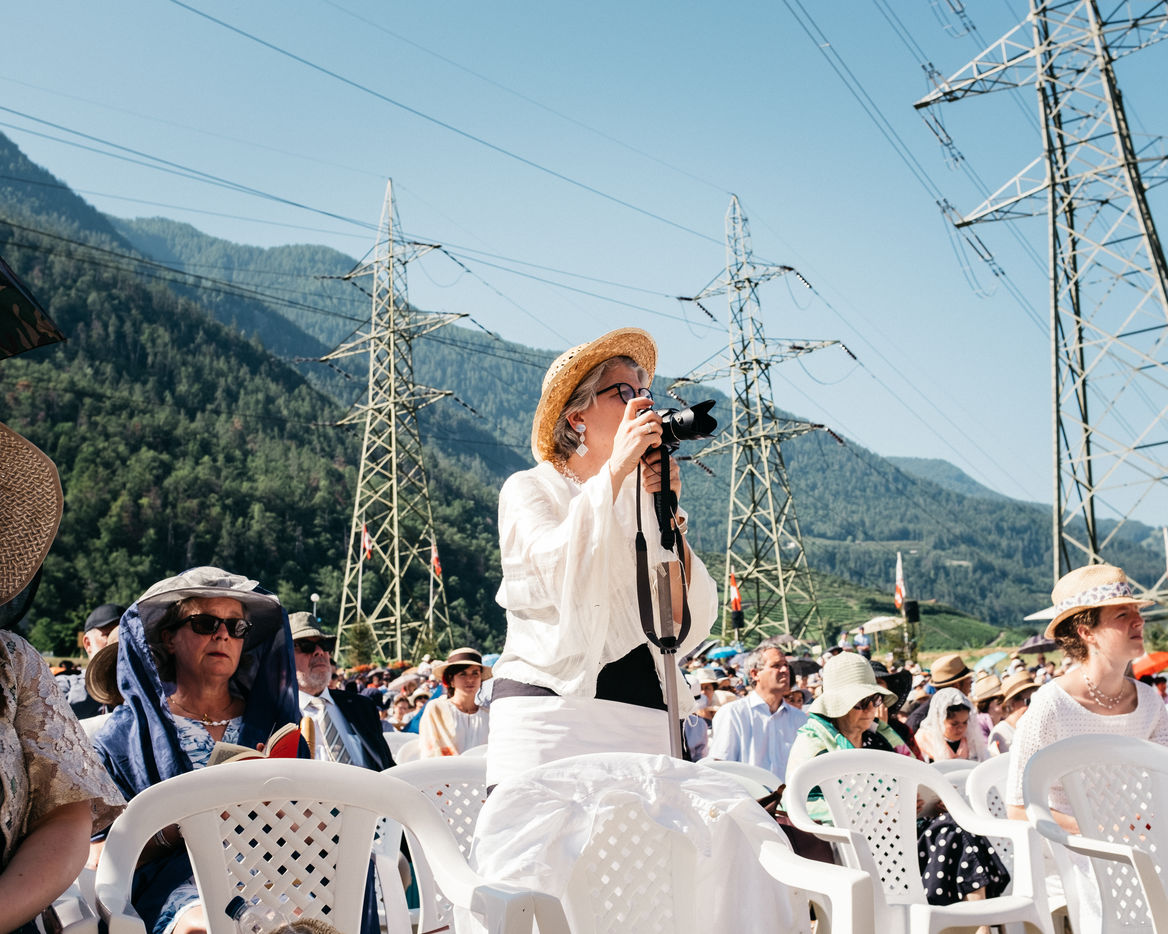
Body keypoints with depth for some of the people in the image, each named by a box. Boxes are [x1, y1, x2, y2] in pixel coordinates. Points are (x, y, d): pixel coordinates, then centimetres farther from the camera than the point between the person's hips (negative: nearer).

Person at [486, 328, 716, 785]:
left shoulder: (642, 496, 16)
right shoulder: (527, 489, 5)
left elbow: (688, 619, 5)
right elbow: (566, 577, -17)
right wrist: (615, 470, -13)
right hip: (552, 707, -3)